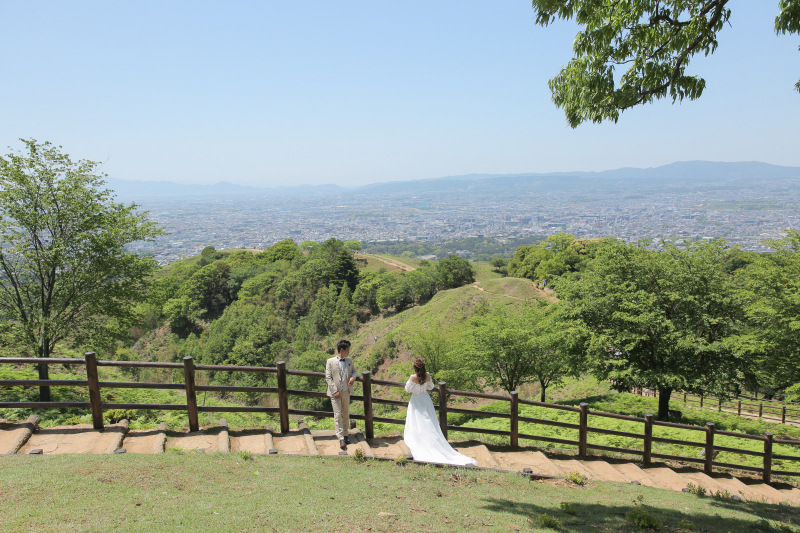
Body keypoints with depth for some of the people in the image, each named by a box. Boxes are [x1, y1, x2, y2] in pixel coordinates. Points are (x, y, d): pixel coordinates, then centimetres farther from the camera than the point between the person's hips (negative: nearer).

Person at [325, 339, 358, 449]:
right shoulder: (330, 362, -7)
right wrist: (334, 391, -15)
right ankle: (341, 438, -4)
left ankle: (345, 434, 27)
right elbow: (328, 377, -8)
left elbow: (354, 371, 20)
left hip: (346, 391, 5)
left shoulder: (349, 361, 7)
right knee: (338, 415, -7)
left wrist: (353, 377, -5)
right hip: (335, 392, -5)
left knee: (346, 414, 13)